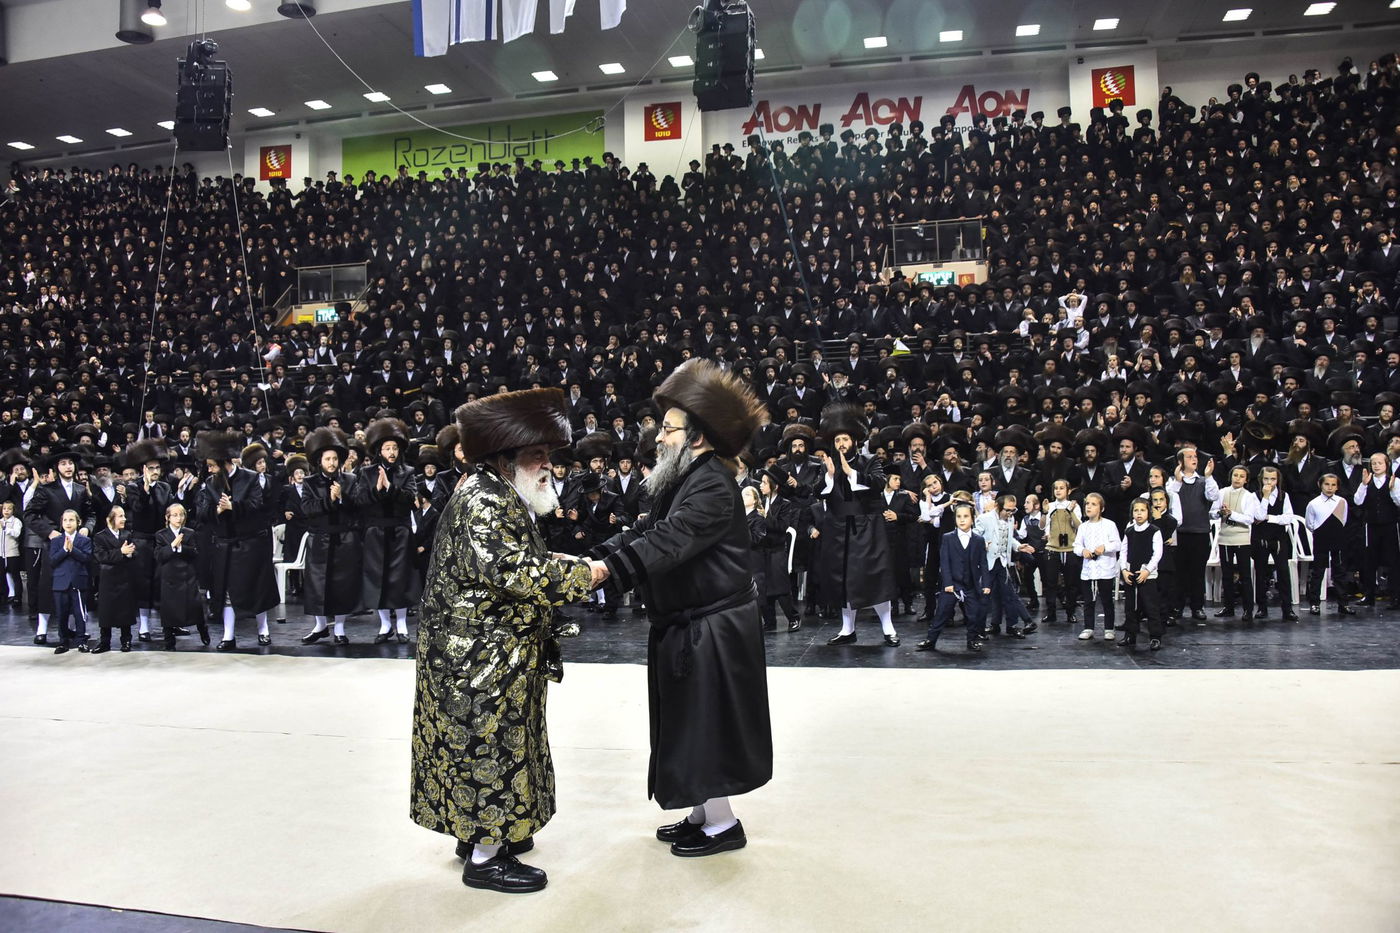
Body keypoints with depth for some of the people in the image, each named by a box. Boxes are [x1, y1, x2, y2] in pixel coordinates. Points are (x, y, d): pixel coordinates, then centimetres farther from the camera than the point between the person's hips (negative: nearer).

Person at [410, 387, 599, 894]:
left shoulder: (498, 495, 12)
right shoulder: (484, 502, -21)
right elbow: (516, 573, -28)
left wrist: (560, 567, 5)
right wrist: (582, 576, -21)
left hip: (495, 650, 10)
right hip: (482, 653, -10)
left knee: (494, 736, 18)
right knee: (491, 739, -1)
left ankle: (480, 830, 33)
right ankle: (484, 858, 11)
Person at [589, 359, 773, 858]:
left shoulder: (713, 485, -20)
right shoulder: (682, 480, 11)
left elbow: (669, 540, -31)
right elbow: (646, 530, 6)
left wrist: (605, 569, -38)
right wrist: (592, 558, -7)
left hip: (713, 628, -10)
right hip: (687, 624, 10)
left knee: (706, 722, 1)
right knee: (693, 722, 17)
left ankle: (723, 823, 18)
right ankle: (704, 813, 31)